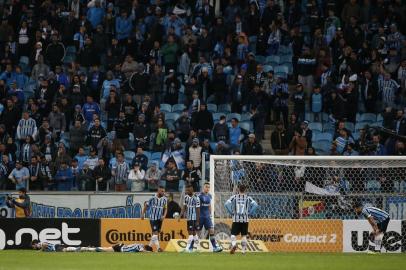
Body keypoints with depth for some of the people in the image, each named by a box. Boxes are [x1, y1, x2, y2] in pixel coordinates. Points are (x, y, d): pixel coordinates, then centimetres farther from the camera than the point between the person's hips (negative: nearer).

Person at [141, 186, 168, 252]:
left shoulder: (164, 199, 0)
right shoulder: (153, 198, -12)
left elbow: (165, 208, 2)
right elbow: (146, 205, 0)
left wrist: (164, 216, -16)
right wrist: (143, 214, 4)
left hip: (160, 218, 5)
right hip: (153, 218, -5)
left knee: (157, 232, 10)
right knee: (155, 232, -13)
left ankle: (150, 246, 24)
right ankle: (158, 247, -17)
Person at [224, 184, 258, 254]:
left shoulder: (234, 197, 1)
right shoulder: (248, 198, 2)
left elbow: (226, 204, -10)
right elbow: (255, 205, -9)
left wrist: (231, 212, -1)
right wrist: (249, 213, 0)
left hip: (236, 219, -1)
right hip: (245, 219, 1)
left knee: (233, 234, 4)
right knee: (244, 235, 10)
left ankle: (234, 244, -24)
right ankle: (243, 250, 7)